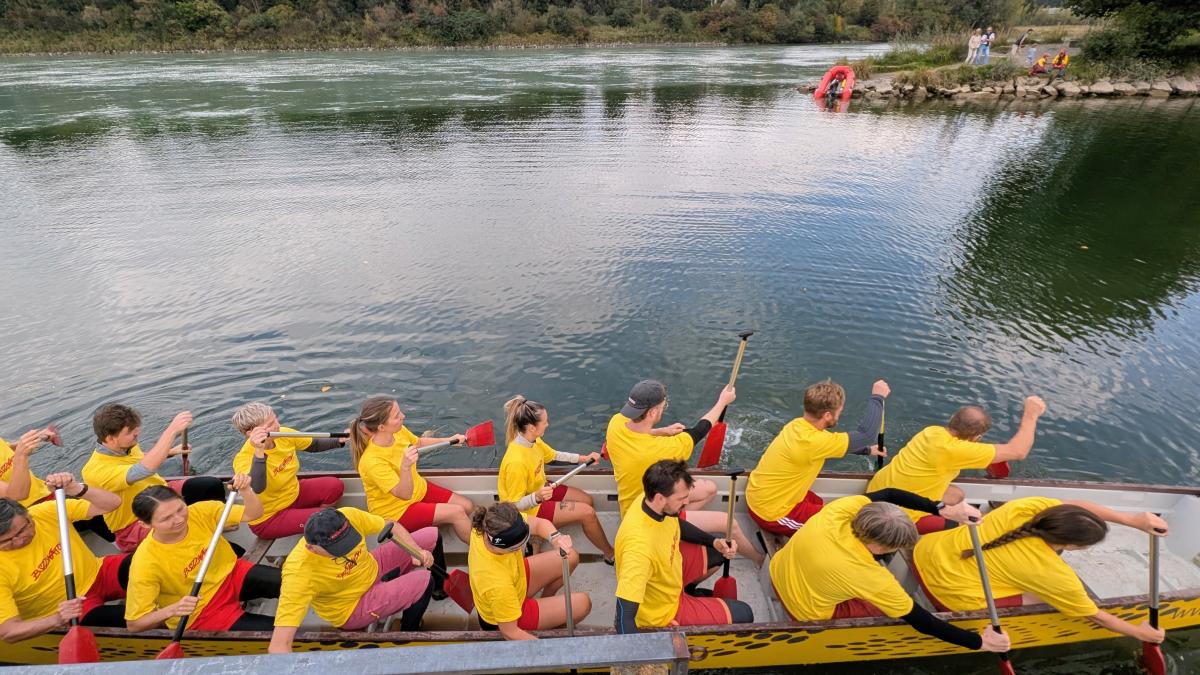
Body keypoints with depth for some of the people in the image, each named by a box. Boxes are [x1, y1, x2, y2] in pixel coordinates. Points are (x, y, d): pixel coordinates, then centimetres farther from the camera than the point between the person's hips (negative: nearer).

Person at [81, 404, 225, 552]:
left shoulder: (128, 446, -4)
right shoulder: (96, 471, -30)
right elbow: (144, 469, -46)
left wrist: (171, 452, 11)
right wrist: (172, 430, -46)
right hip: (135, 525, -8)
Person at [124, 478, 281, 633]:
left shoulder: (201, 511, -16)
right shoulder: (146, 563, -23)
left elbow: (253, 513, -14)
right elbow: (134, 624, -14)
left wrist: (245, 490, -34)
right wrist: (172, 610, -33)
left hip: (233, 574, 4)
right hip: (202, 613, -4)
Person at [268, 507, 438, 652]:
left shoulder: (349, 516, -27)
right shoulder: (299, 573, -38)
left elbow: (391, 527, -9)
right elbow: (278, 646, -37)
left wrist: (417, 551, -24)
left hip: (373, 569, 5)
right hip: (351, 609, -5)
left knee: (431, 535, 0)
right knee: (423, 581, -22)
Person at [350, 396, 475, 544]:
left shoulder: (399, 431, -14)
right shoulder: (373, 461, -35)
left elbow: (419, 443, 11)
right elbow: (404, 494, -35)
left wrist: (448, 440, 4)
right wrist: (405, 467, -51)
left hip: (418, 489, 7)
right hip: (396, 511, -7)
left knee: (467, 505, -1)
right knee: (456, 513, -14)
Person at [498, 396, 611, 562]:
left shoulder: (533, 441, -11)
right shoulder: (516, 461, -36)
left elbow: (554, 455, 10)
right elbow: (515, 505, -27)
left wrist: (583, 458, 4)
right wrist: (537, 497, -45)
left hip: (540, 491, 9)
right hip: (529, 507, -9)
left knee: (587, 500, 12)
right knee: (588, 513, -10)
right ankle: (610, 554, 11)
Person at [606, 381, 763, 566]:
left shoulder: (616, 422, -19)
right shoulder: (660, 448, -38)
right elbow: (698, 432, -19)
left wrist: (662, 431, -1)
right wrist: (723, 401, -4)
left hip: (633, 504, 8)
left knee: (709, 489, 15)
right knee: (729, 523, 2)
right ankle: (759, 559, 28)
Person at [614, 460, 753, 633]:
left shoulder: (653, 502, -18)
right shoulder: (640, 546, -42)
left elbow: (678, 526, 6)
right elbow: (624, 617, -38)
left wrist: (715, 541, -5)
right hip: (663, 609, -7)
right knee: (743, 615, -1)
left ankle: (687, 589, 29)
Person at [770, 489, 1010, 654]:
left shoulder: (840, 509, -27)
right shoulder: (873, 579, -34)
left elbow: (889, 495, -11)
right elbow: (923, 622, -18)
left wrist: (942, 509, -15)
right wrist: (979, 642, -8)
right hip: (806, 613, -5)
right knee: (897, 611, 7)